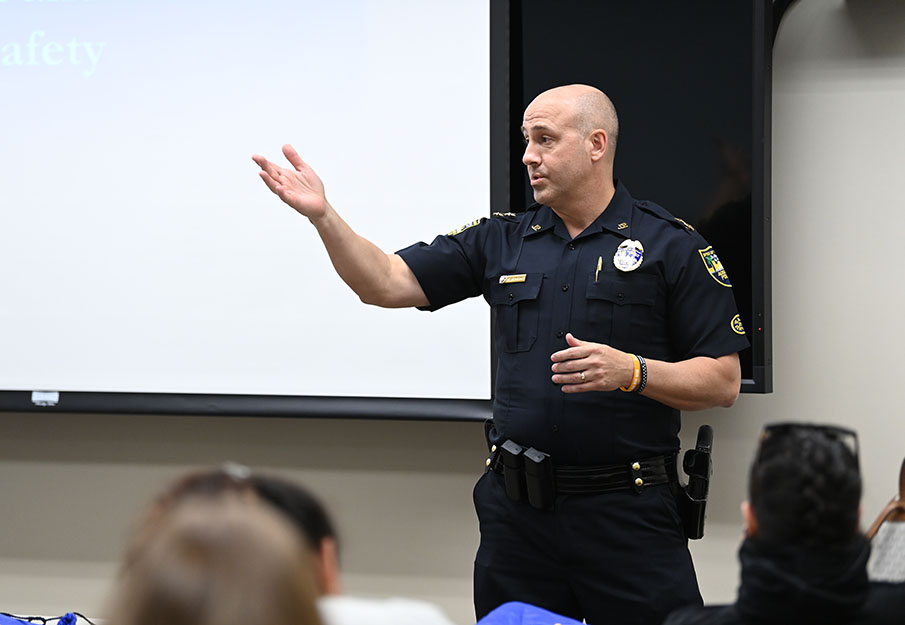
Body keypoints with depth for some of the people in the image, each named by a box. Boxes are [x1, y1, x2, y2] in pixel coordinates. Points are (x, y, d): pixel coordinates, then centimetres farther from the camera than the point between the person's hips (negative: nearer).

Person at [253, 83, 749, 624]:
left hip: (630, 516, -3)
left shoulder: (673, 247, -1)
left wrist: (630, 371, -18)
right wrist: (323, 215, -10)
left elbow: (724, 382, -3)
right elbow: (387, 283, 4)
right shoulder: (502, 241, 11)